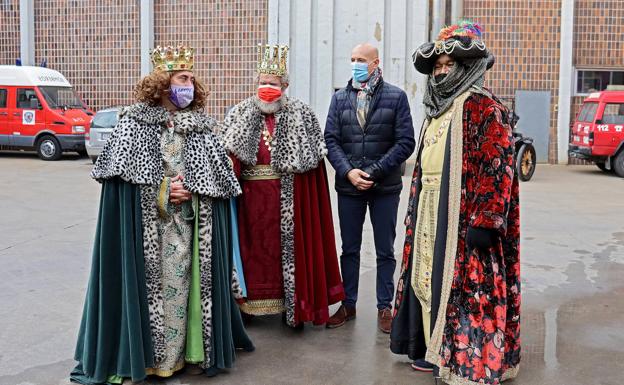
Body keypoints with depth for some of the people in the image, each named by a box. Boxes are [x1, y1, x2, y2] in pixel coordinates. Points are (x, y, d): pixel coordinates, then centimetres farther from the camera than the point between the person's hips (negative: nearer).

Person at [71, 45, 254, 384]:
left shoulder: (201, 126, 8)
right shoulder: (135, 121, -2)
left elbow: (221, 175, 8)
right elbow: (119, 169, -6)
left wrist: (188, 190, -8)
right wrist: (164, 191, -10)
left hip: (189, 222, 3)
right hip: (146, 221, -3)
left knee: (181, 280, 4)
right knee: (147, 280, -2)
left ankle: (184, 350, 13)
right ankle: (146, 353, 9)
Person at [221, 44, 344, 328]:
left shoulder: (302, 115, 2)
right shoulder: (238, 115, 7)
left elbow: (312, 159, -2)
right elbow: (226, 157, 2)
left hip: (289, 196, -1)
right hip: (251, 197, 2)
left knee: (290, 245, 3)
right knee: (253, 245, 9)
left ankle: (292, 304, 15)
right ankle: (250, 302, 22)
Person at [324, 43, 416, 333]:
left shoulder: (396, 97, -1)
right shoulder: (340, 98, 7)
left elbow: (406, 142, -6)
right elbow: (331, 140, 2)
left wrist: (375, 171, -15)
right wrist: (348, 171, -14)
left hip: (385, 187, -2)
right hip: (348, 186, 2)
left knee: (385, 251, 7)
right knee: (349, 249, 11)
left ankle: (385, 307, 18)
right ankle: (348, 304, 23)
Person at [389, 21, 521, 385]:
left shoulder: (485, 108, -11)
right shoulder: (438, 110, 16)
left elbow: (498, 168, -18)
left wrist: (484, 221, -24)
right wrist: (416, 213, 20)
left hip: (465, 218, -9)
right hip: (431, 216, 9)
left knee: (465, 287, -4)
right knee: (431, 280, 13)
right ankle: (438, 349, 26)